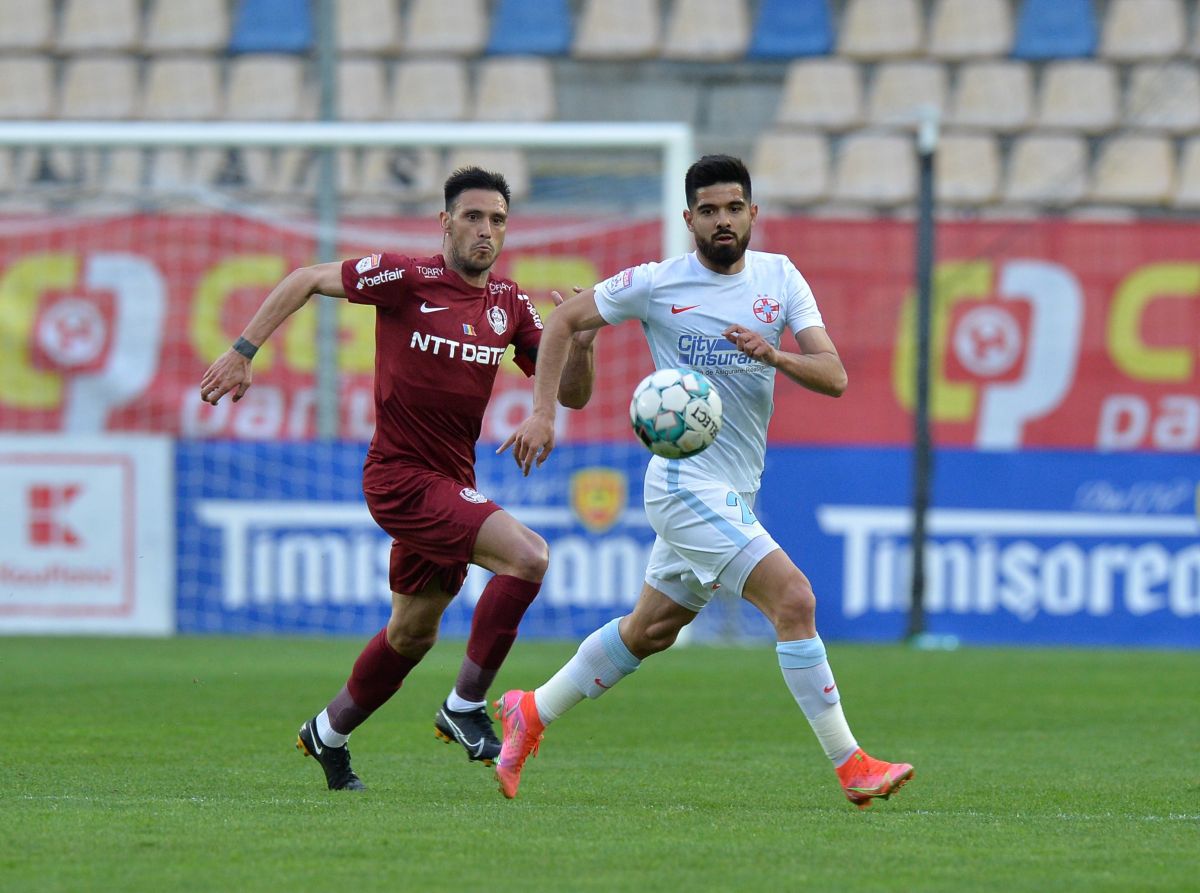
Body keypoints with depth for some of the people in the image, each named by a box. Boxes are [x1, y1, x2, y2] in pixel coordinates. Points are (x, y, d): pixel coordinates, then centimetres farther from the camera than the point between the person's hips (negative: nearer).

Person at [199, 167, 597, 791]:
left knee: (413, 633, 20)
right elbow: (307, 280, -5)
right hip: (402, 476, -8)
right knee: (527, 555, -24)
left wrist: (581, 341, -13)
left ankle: (328, 734, 41)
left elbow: (572, 394, 7)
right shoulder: (407, 278, -12)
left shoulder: (508, 305, 6)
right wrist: (242, 353, -11)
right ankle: (465, 705, -14)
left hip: (449, 482, 8)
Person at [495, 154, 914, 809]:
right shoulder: (654, 284, -6)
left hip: (734, 495, 6)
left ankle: (531, 713, 34)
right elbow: (564, 321, 6)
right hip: (685, 482, -6)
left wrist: (773, 355, -23)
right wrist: (542, 414, -3)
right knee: (794, 599, -19)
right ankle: (850, 765, -17)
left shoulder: (780, 278, 5)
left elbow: (833, 376, -4)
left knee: (651, 631, 17)